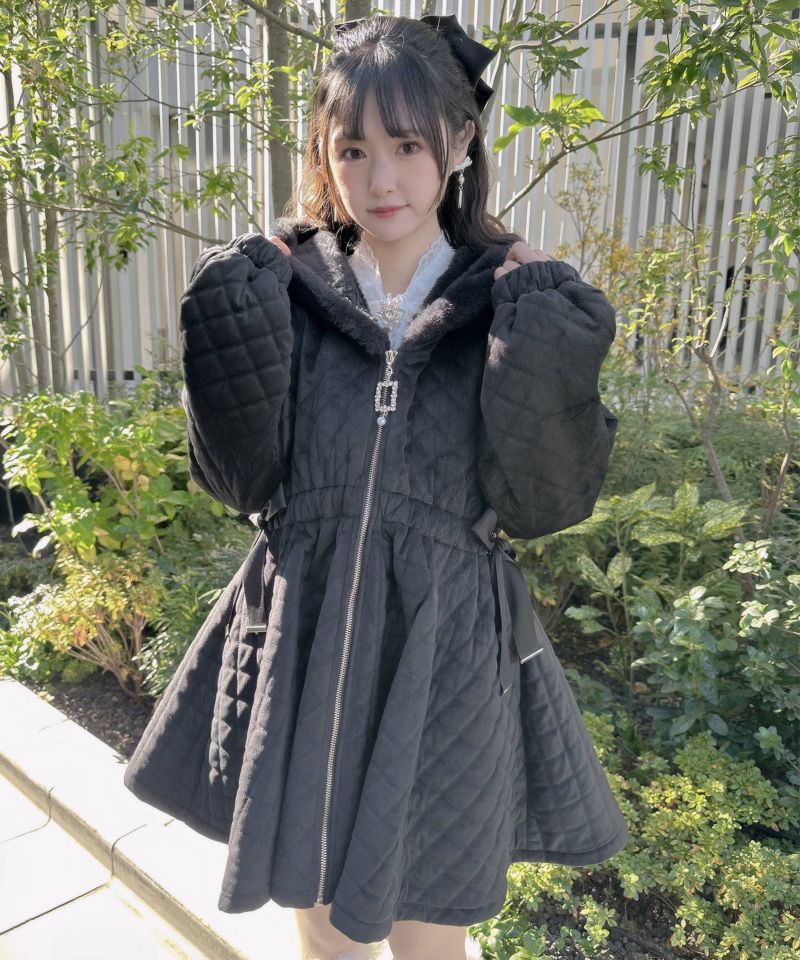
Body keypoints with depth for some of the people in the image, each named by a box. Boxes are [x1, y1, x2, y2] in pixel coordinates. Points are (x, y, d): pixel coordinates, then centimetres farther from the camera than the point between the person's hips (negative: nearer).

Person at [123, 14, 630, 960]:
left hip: (444, 651, -1)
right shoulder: (283, 286, -2)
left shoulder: (517, 306, -5)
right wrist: (230, 344, -15)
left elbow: (543, 504, -6)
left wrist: (549, 374, -18)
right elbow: (242, 481, -4)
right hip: (304, 637, 2)